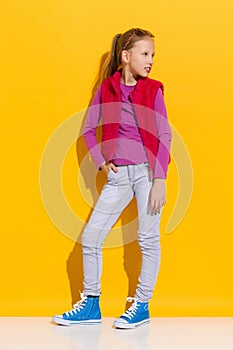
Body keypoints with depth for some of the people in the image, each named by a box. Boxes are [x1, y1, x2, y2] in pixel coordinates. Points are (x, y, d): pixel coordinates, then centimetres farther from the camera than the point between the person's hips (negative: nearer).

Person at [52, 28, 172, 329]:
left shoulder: (153, 90, 0)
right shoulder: (106, 89, 5)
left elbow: (165, 135, -4)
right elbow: (88, 129, 14)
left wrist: (160, 180, -11)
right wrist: (101, 162, 3)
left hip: (147, 169, -3)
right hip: (119, 174, 3)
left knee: (148, 238, 1)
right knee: (90, 236, 3)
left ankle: (142, 306, 15)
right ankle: (91, 305, 17)